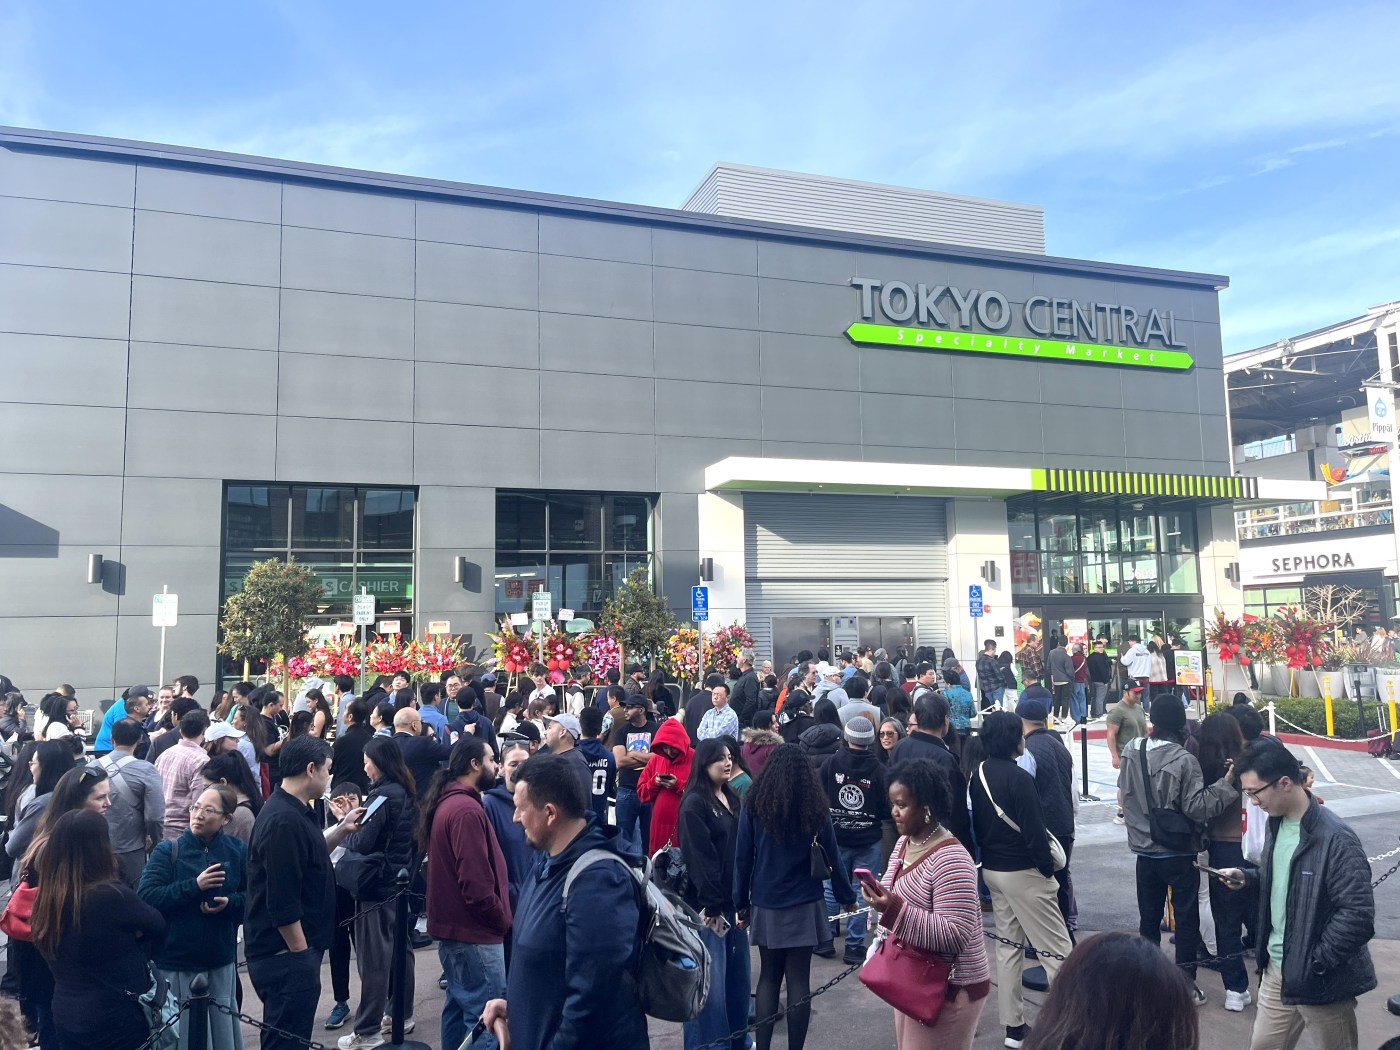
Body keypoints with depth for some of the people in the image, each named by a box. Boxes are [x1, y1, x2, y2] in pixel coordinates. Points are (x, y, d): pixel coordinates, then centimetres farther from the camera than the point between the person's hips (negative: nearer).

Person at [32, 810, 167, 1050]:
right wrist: (132, 936, 9)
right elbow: (157, 925, -9)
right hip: (116, 1019, -7)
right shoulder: (111, 896, -24)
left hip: (64, 1016, 7)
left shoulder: (45, 898, -3)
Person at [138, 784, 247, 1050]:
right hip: (175, 963, -2)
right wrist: (194, 886, -22)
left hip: (221, 962, 2)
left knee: (221, 1028, 12)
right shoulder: (167, 850, -6)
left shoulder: (237, 851, 0)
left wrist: (229, 902, -16)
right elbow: (146, 898, -16)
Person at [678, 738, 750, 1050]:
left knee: (737, 974, 13)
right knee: (711, 980, -2)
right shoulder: (694, 804, -12)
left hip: (734, 900, 8)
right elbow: (699, 859, -16)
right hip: (708, 905, -7)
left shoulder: (732, 799, 12)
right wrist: (712, 907, -17)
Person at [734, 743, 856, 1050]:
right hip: (804, 905, -1)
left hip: (766, 904, 1)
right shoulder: (815, 807, -5)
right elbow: (830, 857, 1)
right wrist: (846, 895, 15)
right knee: (799, 979, 6)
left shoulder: (754, 805, -6)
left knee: (769, 976, 14)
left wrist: (741, 902, 6)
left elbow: (743, 858, -3)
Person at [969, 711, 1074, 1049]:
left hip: (992, 869, 8)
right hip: (1023, 871, -8)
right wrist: (1047, 866, -8)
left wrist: (990, 854, 17)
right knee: (1056, 949, 0)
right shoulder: (1019, 778, -21)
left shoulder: (978, 775, 5)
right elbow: (1033, 829, -20)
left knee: (1008, 945, 14)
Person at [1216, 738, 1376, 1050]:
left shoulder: (1335, 838, -22)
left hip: (1321, 979, -7)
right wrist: (1248, 877, 0)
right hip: (1276, 969, 7)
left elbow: (1358, 916, -24)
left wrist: (1315, 964, -20)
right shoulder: (1275, 823, 4)